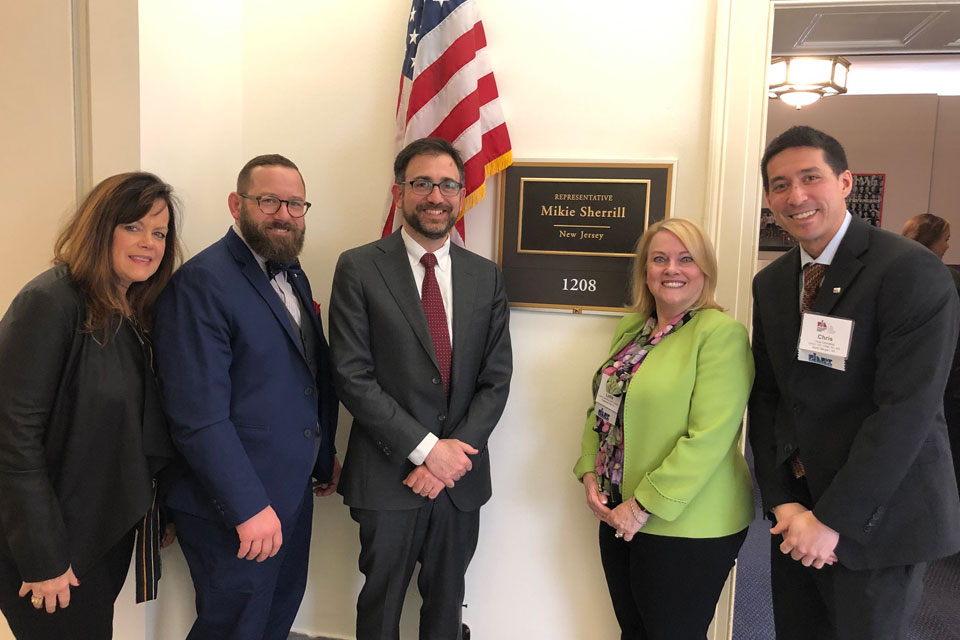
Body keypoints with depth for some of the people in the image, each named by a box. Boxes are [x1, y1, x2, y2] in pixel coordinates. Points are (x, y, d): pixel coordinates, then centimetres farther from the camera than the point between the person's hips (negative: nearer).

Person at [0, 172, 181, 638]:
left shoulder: (139, 315, 4)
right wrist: (43, 559, -20)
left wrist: (156, 511, 4)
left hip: (110, 531, 7)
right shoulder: (49, 303, -19)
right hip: (49, 545, -7)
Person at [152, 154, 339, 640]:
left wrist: (324, 454, 15)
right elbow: (199, 415, -23)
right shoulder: (202, 281, -19)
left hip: (294, 490, 8)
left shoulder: (293, 275, 9)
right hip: (234, 505, -8)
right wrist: (249, 507, -22)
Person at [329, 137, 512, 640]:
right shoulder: (359, 269, -6)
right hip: (388, 476, -3)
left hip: (461, 474, 3)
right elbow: (352, 376, -12)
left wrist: (455, 454, -11)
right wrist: (426, 448, -16)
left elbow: (496, 378, 2)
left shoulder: (485, 276, 4)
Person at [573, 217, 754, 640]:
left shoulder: (721, 332, -13)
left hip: (688, 528, -6)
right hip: (618, 515, 6)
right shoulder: (630, 328, 8)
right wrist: (589, 475, 1)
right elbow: (601, 408, 13)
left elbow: (708, 438, -20)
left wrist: (645, 505, -18)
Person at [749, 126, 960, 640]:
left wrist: (832, 519, -18)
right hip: (796, 508, 6)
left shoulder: (910, 271, -15)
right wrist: (781, 500, -5)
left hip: (875, 516, -5)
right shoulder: (771, 283, 5)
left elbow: (907, 408, -20)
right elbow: (765, 397, 5)